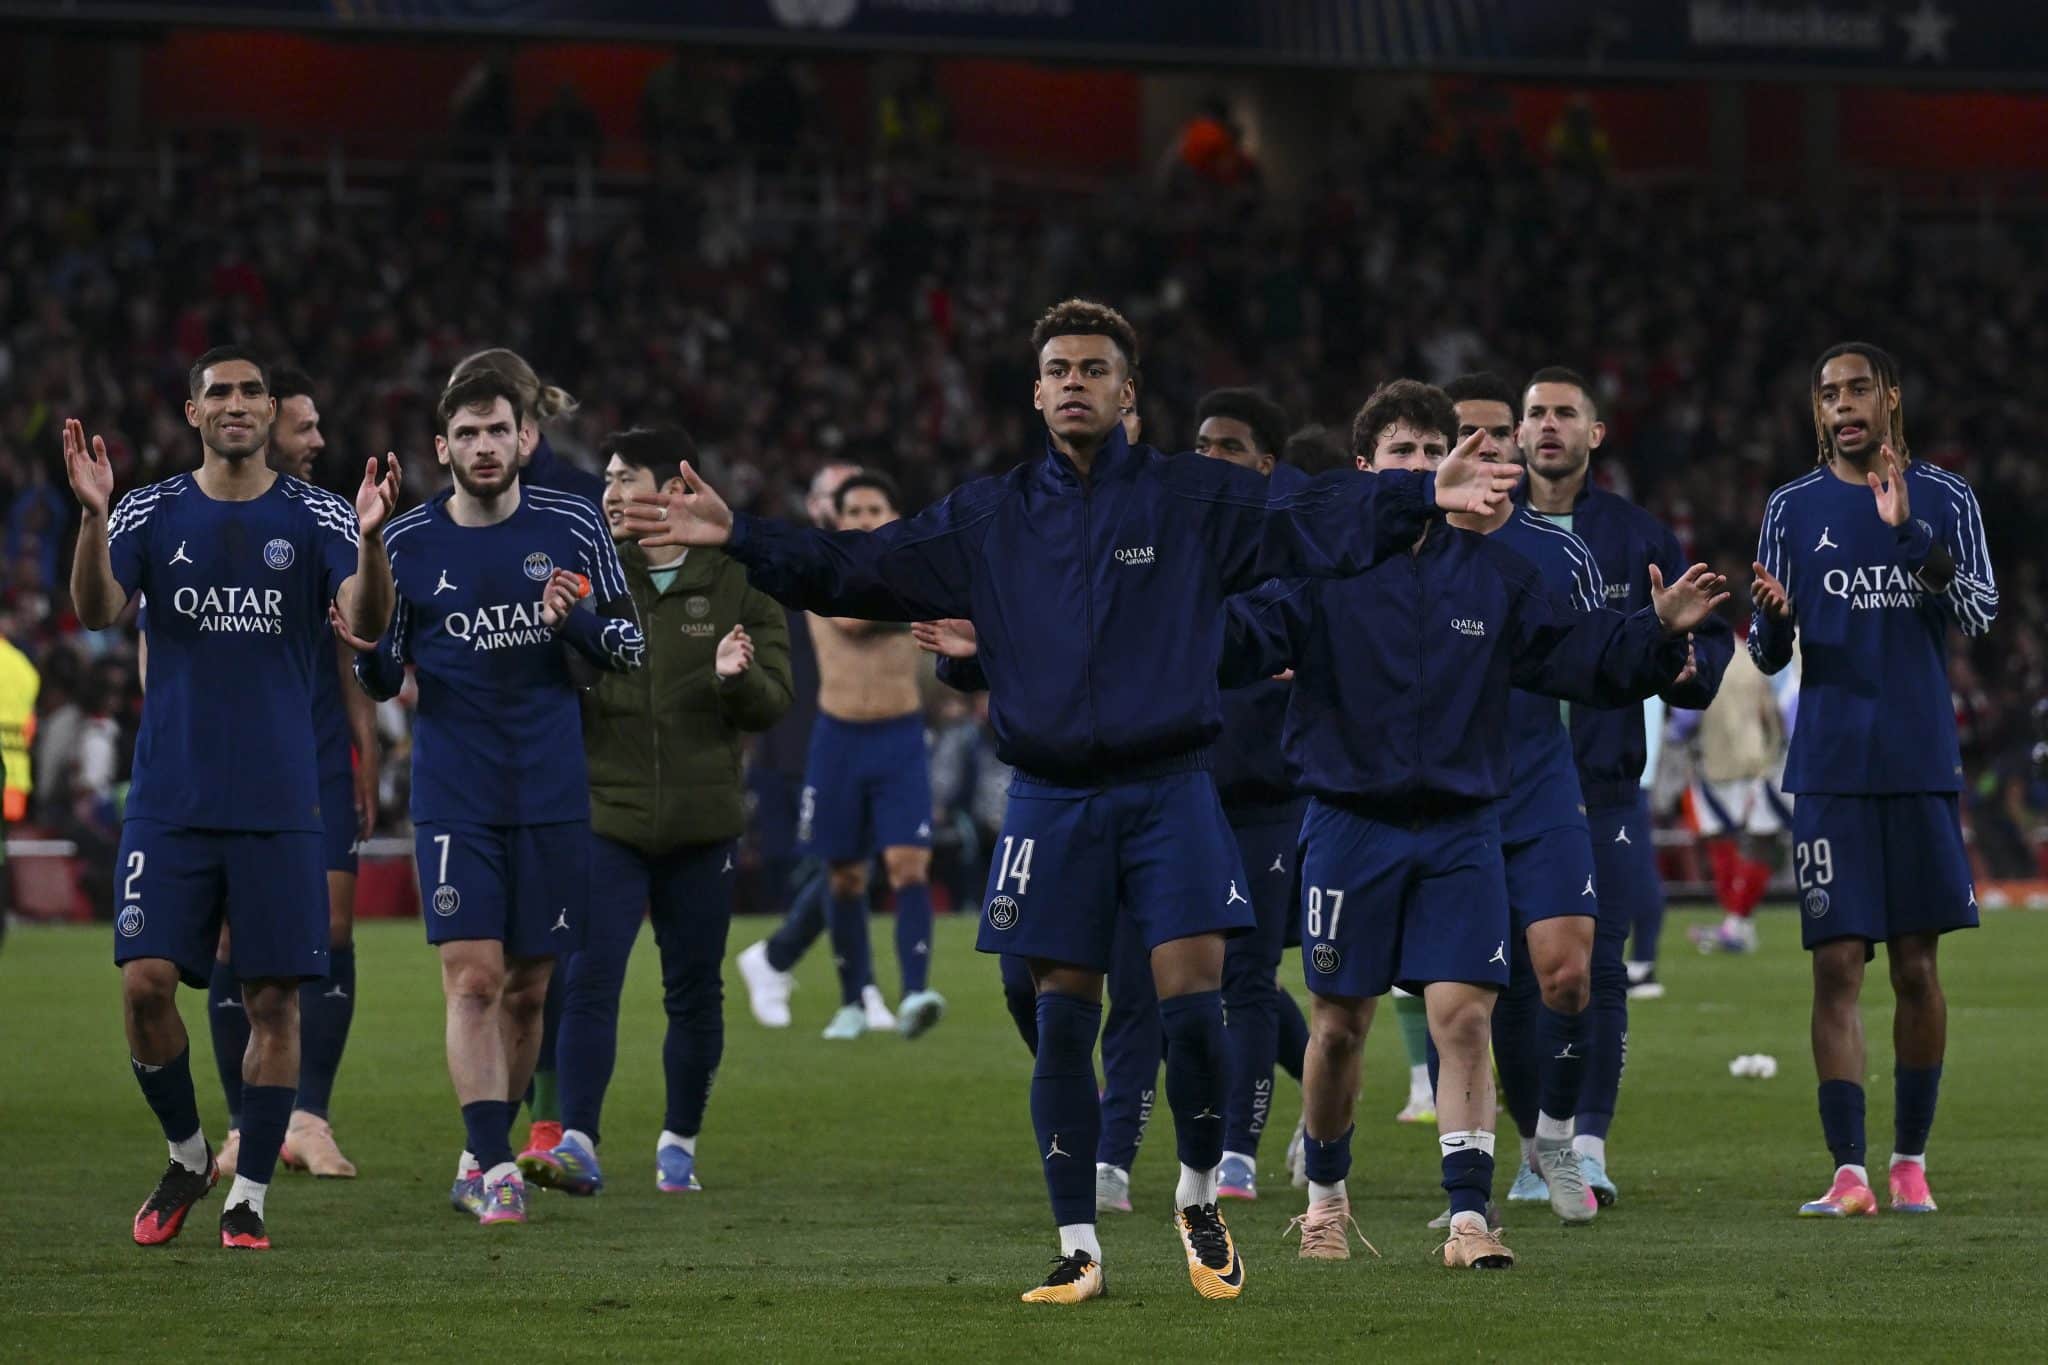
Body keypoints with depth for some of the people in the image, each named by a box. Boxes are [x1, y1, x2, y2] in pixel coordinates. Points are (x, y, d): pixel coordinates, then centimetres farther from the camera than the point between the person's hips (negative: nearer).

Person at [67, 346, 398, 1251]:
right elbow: (97, 611, -11)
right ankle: (186, 1154, 15)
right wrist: (93, 516, -27)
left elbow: (366, 622, -11)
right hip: (169, 797, 0)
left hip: (279, 803, 0)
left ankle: (249, 1194, 9)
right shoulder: (152, 515, 4)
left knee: (273, 999, -1)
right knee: (145, 982, -8)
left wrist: (370, 539, -29)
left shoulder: (317, 518, 2)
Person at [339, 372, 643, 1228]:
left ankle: (483, 1161, 21)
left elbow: (630, 646, 7)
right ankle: (495, 1166, -17)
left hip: (552, 797, 2)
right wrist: (367, 654, -15)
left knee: (527, 988, 6)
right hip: (454, 798, -2)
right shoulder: (407, 543, 1)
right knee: (473, 978, -14)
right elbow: (384, 681, 8)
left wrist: (576, 622, -13)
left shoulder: (572, 528, 2)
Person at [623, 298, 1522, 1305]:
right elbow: (854, 571, 7)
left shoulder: (1193, 500, 2)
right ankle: (1079, 1248, 11)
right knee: (1062, 1024, 2)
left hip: (1170, 791, -2)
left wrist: (1427, 498, -22)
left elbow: (1314, 527, -7)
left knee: (1193, 1004, -10)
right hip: (1051, 800, 2)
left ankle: (1199, 1199, 15)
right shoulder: (986, 520, 8)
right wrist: (737, 537, -3)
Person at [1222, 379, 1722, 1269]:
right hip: (1350, 824, -1)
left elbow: (1579, 656, 10)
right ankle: (1325, 1195, 29)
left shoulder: (1494, 571, 7)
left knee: (1463, 1017, -10)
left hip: (1461, 831, 1)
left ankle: (1469, 1218, -10)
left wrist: (1659, 634, -5)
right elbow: (1244, 643, -16)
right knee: (1338, 1024, 7)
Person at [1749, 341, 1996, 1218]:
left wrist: (1908, 530, -18)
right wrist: (1771, 619, -16)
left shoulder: (1944, 501, 6)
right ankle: (1849, 1173, -8)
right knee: (1836, 964, -7)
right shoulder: (1792, 509, 7)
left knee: (1915, 966, 3)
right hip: (1830, 771, 0)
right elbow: (1768, 656, 8)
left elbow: (1977, 615, -6)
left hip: (1921, 768, 0)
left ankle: (1910, 1160, 14)